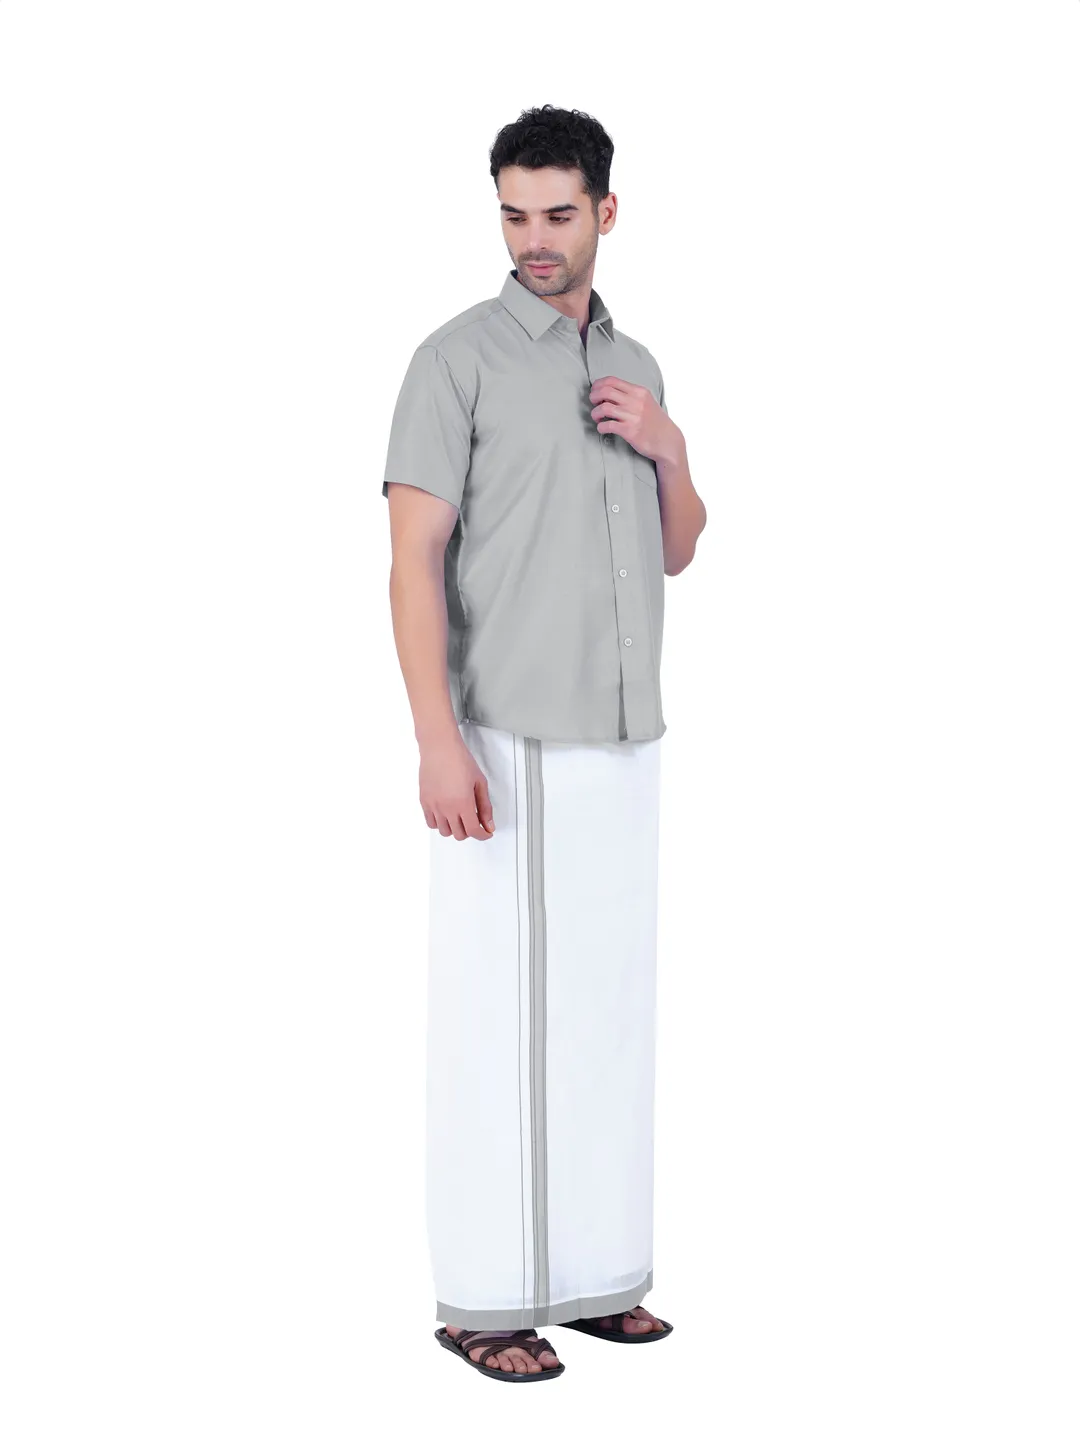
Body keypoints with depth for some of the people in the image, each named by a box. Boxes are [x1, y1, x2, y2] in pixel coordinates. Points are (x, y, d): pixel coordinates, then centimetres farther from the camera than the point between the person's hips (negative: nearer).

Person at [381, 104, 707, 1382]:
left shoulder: (633, 366, 13)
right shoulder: (458, 357, -8)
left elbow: (676, 552, 18)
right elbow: (414, 559, -13)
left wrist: (669, 451, -2)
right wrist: (438, 739, -22)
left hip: (624, 745, 7)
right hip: (510, 747, -7)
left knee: (609, 1011, 11)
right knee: (500, 1018, -2)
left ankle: (592, 1271, 23)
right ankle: (484, 1297, 8)